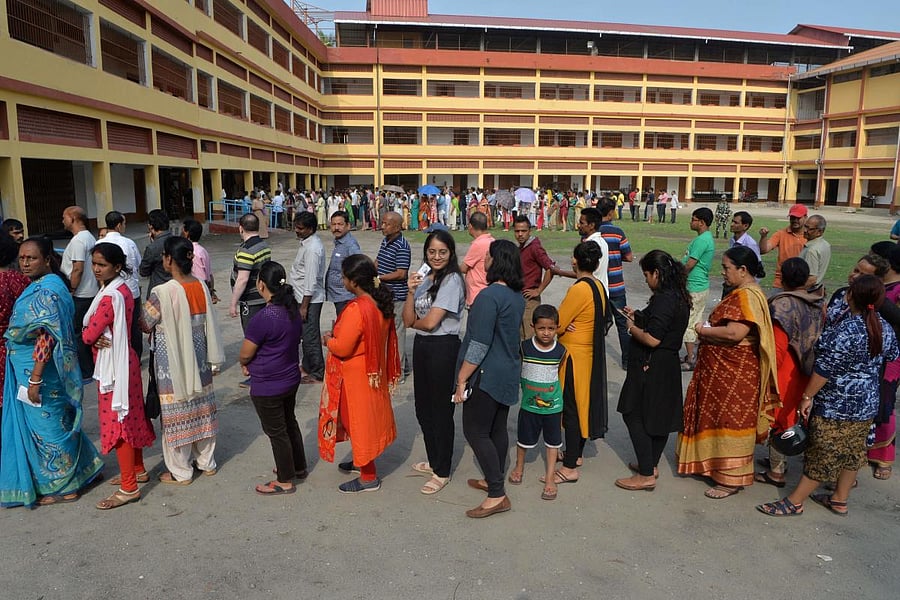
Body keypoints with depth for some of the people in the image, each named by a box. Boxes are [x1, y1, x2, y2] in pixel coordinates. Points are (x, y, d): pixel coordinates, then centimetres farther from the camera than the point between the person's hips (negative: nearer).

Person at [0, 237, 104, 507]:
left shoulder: (46, 292, -22)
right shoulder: (40, 286, 9)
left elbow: (46, 338, -25)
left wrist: (35, 379, -25)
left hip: (41, 372, -9)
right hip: (26, 368, 9)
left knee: (48, 426, 3)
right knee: (56, 422, 18)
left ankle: (63, 486, 18)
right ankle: (70, 474, 33)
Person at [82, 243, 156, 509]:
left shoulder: (110, 297, -23)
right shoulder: (122, 290, 6)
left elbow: (88, 334, -19)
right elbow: (109, 328, 6)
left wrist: (93, 336, 2)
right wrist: (98, 336, -13)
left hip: (113, 366, -10)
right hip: (124, 361, 10)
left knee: (117, 422, -2)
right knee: (129, 417, 18)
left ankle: (129, 488, 6)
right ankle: (137, 470, 33)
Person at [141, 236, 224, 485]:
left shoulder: (162, 293, -21)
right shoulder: (202, 286, -3)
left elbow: (145, 325, -7)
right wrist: (210, 354, 14)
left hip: (173, 364, -6)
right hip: (198, 361, 6)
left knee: (177, 413, 7)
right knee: (202, 408, 17)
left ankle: (180, 472, 20)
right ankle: (207, 462, 31)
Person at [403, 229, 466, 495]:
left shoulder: (452, 280, -14)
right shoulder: (424, 279, 9)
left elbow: (430, 322, -20)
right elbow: (408, 320, 3)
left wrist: (414, 322, 1)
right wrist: (411, 292, -11)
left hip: (443, 348, -8)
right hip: (421, 346, 8)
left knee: (441, 410, 4)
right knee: (423, 408, 19)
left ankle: (442, 472, 19)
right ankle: (434, 460, 38)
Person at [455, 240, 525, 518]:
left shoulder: (489, 295, -22)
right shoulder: (517, 295, 8)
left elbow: (479, 344, -23)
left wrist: (462, 380, -17)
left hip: (487, 375, -9)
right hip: (508, 373, 9)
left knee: (475, 432, -1)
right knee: (498, 429, 18)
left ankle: (497, 495, 2)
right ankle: (494, 480, 33)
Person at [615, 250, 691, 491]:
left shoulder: (663, 299, -22)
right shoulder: (679, 297, 9)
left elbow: (652, 339, -26)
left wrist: (632, 327, -10)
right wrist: (638, 317, 11)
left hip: (650, 368, -10)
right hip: (668, 366, 10)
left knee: (634, 415, -1)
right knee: (659, 416, 18)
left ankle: (646, 475, 2)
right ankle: (651, 464, 31)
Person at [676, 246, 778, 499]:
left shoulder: (746, 296, -21)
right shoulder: (744, 293, 12)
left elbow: (735, 333, -31)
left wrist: (704, 330, -17)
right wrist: (709, 331, 2)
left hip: (735, 372, -10)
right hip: (726, 369, 10)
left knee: (731, 421, 1)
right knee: (722, 418, 19)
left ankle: (731, 480, 14)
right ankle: (721, 467, 33)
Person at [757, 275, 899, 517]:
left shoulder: (845, 330, -25)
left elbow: (824, 368, -22)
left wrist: (807, 396, -13)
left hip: (836, 405, -8)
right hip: (867, 405, 8)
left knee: (821, 454, 1)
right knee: (852, 451, 18)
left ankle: (794, 503, 12)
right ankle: (840, 500, 32)